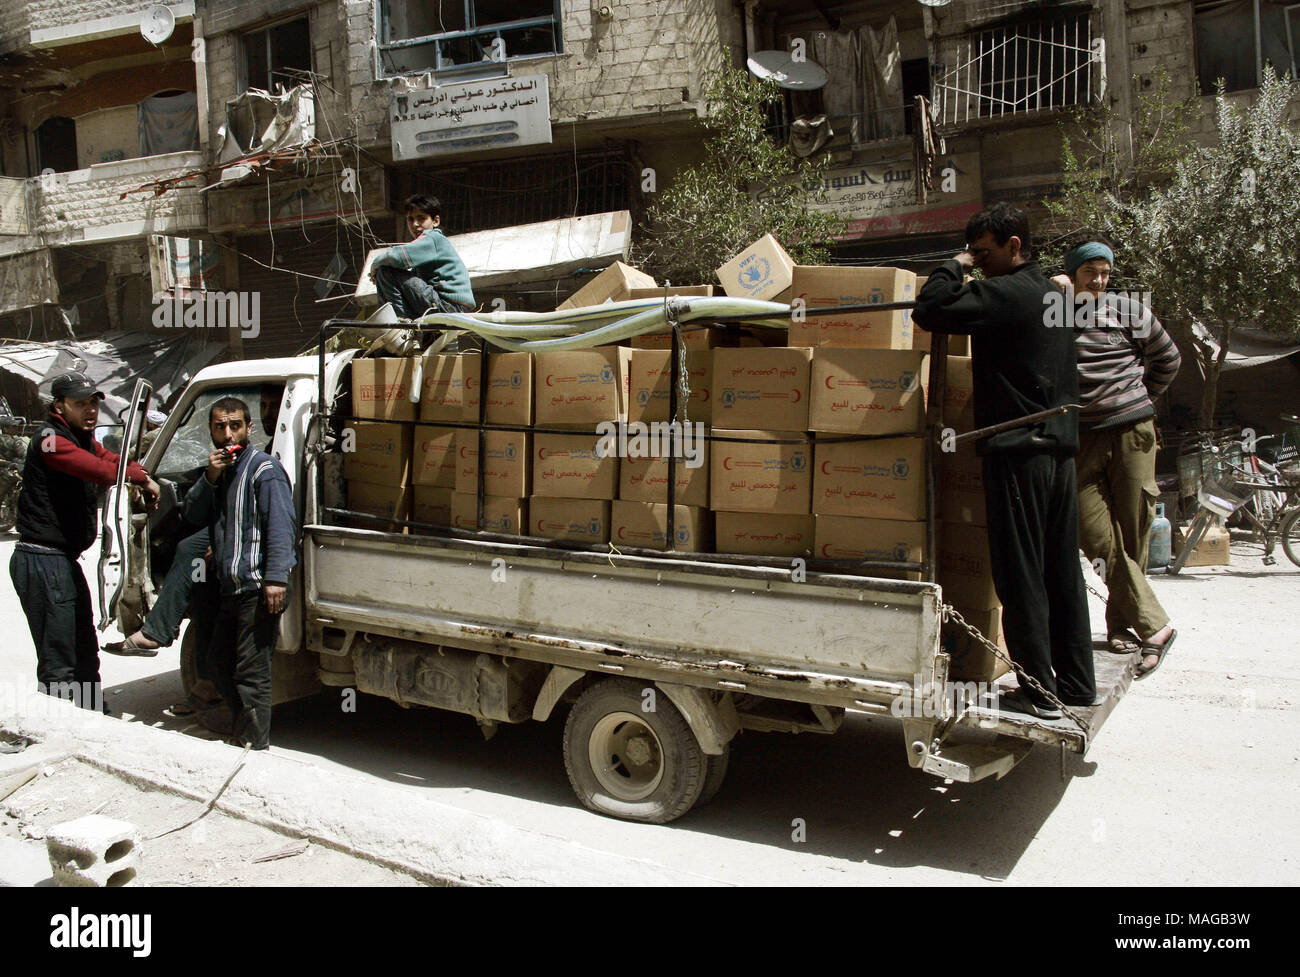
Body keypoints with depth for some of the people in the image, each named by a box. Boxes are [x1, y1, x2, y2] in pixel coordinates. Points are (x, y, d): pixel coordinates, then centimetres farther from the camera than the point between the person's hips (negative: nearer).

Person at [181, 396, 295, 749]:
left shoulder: (263, 468, -7)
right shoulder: (216, 470, 19)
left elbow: (280, 524, -16)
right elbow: (193, 517, 13)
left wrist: (276, 577, -26)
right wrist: (210, 478, -4)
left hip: (258, 589, -9)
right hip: (230, 588, 9)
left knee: (251, 672, -6)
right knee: (219, 663, 20)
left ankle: (254, 746, 4)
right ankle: (240, 731, 37)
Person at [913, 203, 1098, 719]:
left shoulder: (1004, 293, -12)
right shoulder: (1054, 293, 17)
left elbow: (929, 311, -19)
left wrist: (954, 266, -4)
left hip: (1018, 449, -9)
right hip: (1060, 446, 9)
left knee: (1019, 574, -2)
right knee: (1062, 570, 13)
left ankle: (1038, 689, 3)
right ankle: (1077, 682, 22)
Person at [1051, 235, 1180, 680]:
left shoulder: (1127, 310, 6)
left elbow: (1168, 359, 16)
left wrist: (1139, 400, 12)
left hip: (1131, 432, 0)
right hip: (1079, 438, 0)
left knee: (1132, 534, 2)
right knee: (1098, 537, -9)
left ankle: (1120, 624, 17)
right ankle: (1154, 627, -2)